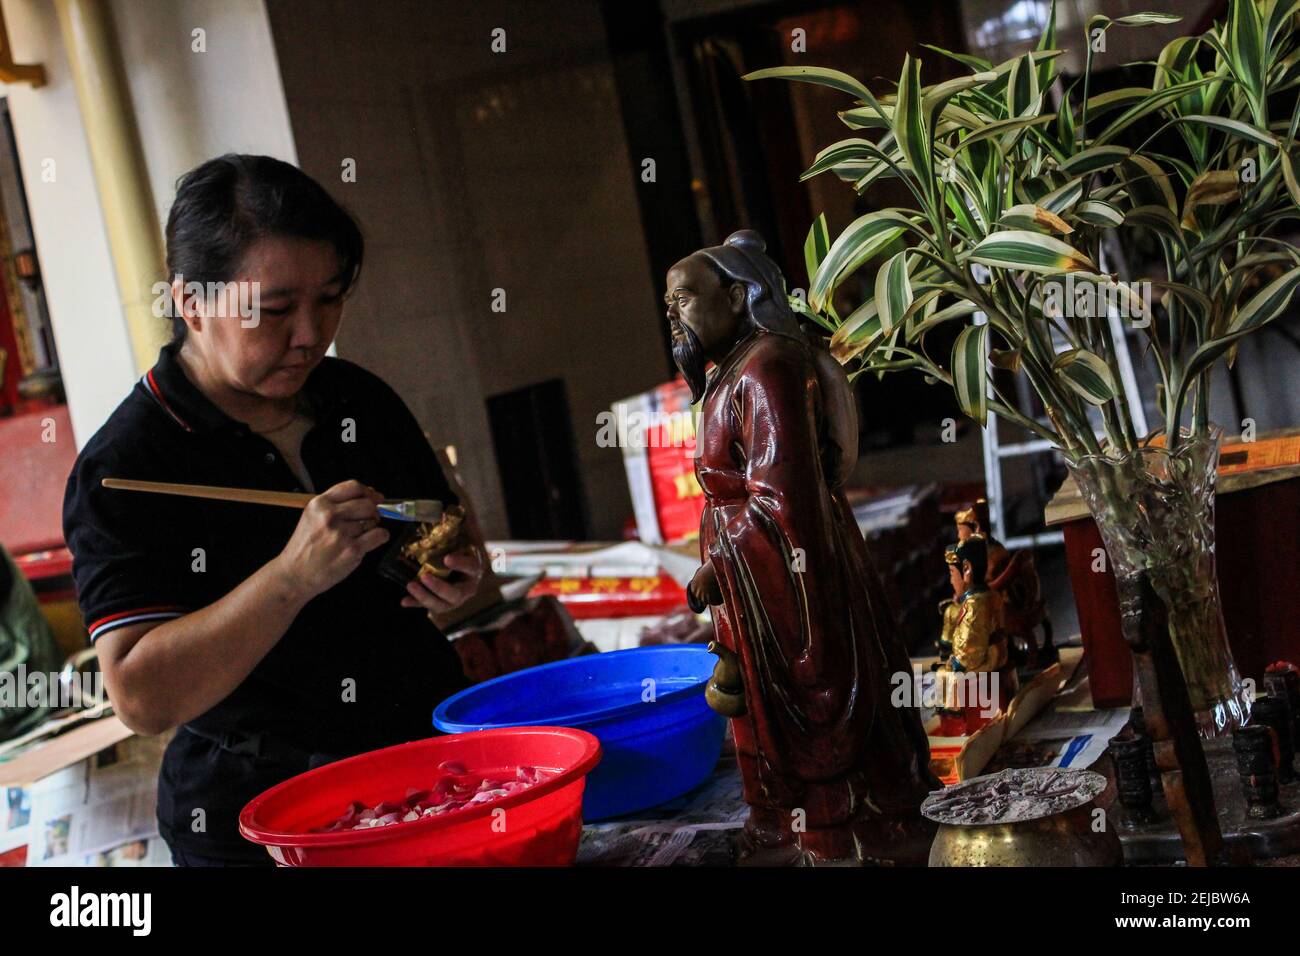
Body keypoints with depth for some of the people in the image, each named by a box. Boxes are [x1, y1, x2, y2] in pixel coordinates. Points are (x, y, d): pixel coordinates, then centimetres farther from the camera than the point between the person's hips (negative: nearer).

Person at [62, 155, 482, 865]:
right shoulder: (122, 470, -15)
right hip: (258, 826, -5)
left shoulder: (360, 400, 2)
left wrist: (456, 575, -6)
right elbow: (143, 697, -23)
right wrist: (294, 576, -32)